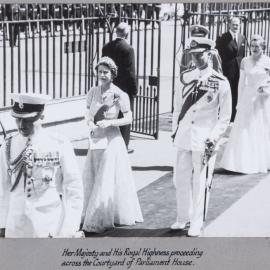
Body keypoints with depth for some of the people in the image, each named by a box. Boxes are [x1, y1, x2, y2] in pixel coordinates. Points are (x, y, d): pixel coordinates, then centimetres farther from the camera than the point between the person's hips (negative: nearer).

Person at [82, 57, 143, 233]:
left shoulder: (120, 95, -10)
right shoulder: (92, 93, 2)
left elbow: (129, 119, -7)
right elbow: (88, 115, 10)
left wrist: (109, 122, -19)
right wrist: (91, 125, -11)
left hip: (112, 141, -5)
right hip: (95, 140, 5)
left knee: (106, 181, -2)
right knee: (91, 179, 12)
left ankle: (98, 221, 5)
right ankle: (92, 216, 29)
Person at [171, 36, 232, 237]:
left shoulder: (221, 82, -5)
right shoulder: (185, 78, 7)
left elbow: (225, 117, -2)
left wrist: (213, 138, -11)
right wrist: (175, 129, 10)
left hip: (204, 139, -4)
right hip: (183, 136, 4)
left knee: (200, 182, 0)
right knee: (181, 179, 9)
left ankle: (197, 224, 12)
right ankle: (183, 218, 25)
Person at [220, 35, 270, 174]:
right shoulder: (245, 61, 0)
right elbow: (241, 82, 5)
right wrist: (239, 102, 5)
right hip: (248, 98, 2)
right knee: (245, 130, 2)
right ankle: (245, 162, 10)